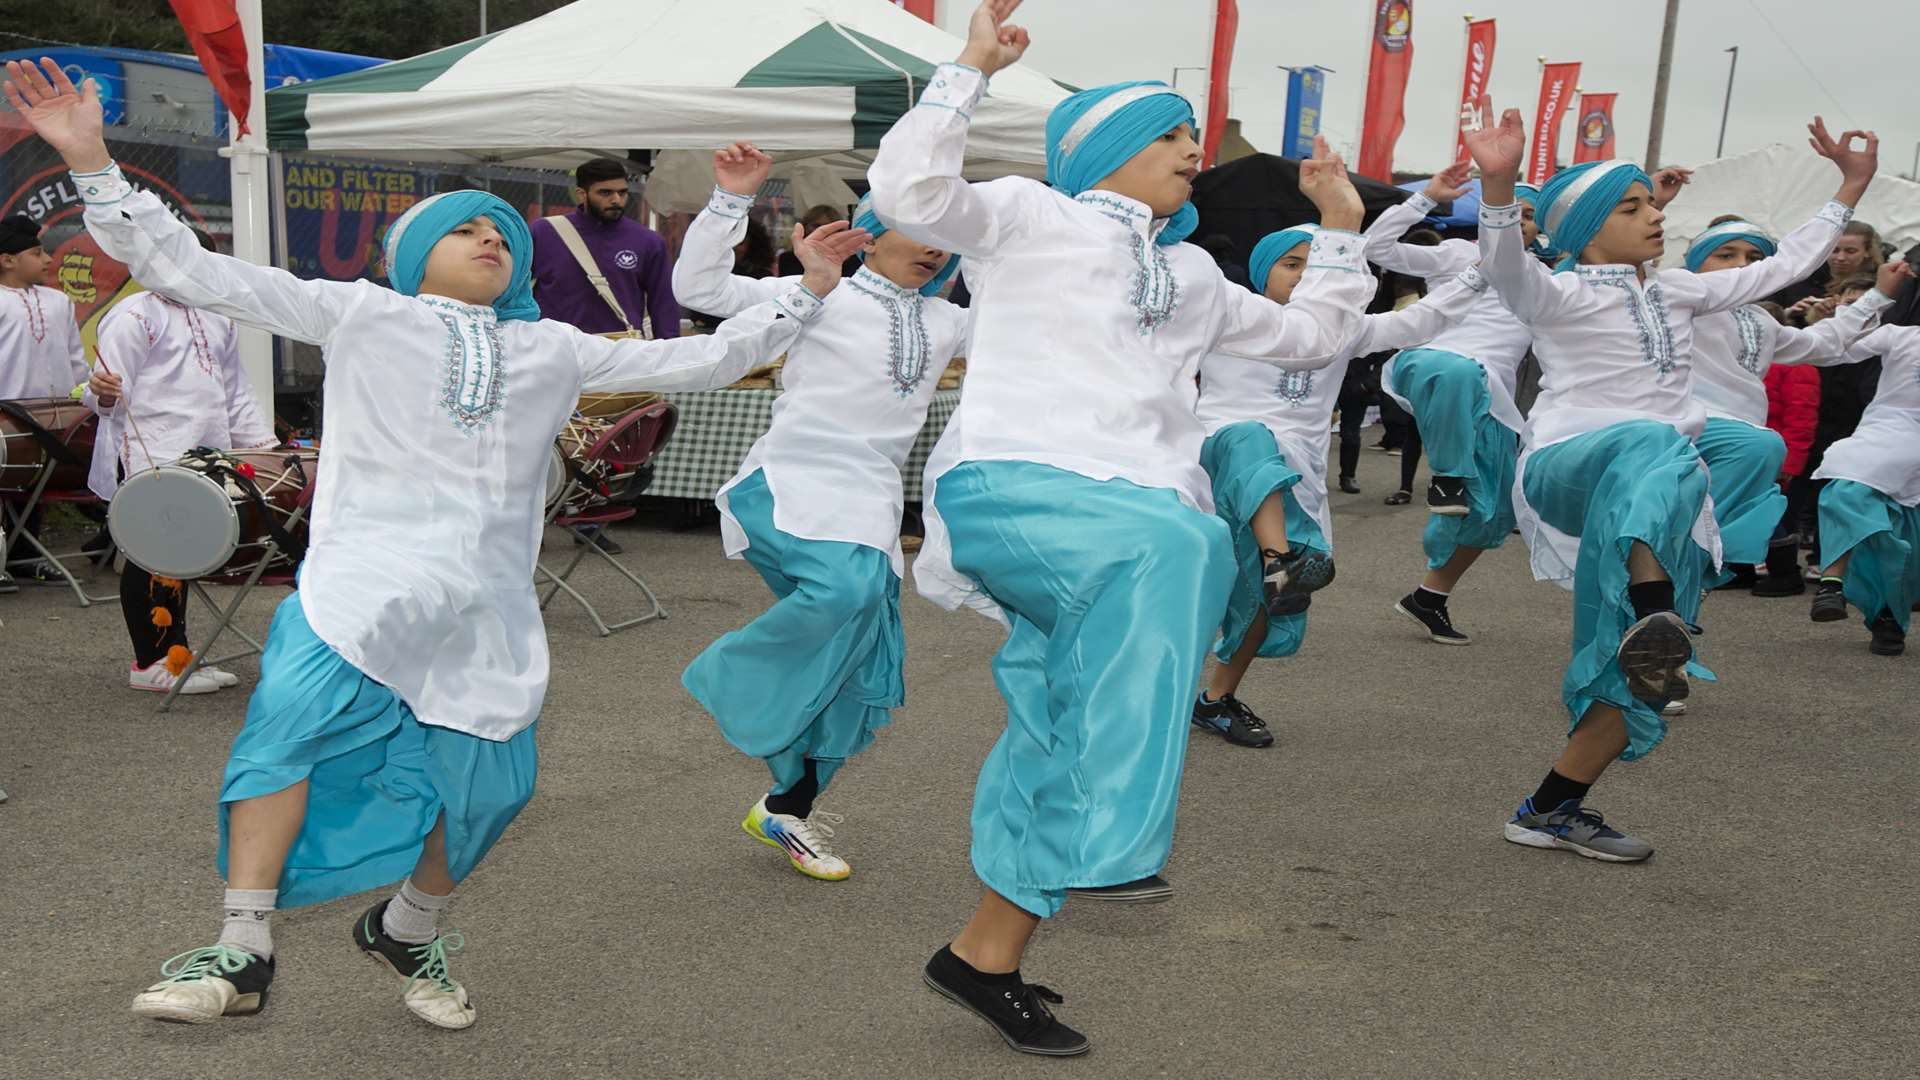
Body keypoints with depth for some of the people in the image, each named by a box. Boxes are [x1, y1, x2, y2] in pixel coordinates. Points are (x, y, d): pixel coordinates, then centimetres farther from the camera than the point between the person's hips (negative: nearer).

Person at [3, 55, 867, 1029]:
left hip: (487, 601, 3)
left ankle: (406, 930, 28)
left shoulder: (552, 349, 20)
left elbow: (695, 361, 21)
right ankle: (241, 955, -13)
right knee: (294, 713, -25)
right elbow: (188, 271, 7)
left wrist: (803, 295, 19)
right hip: (368, 574, -3)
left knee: (485, 782, -1)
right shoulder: (361, 313, 11)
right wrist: (90, 161, -1)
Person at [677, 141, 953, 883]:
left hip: (869, 508, 6)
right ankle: (733, 682, -9)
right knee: (847, 584, -36)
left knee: (866, 677, 3)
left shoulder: (946, 324, 19)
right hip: (787, 487, -6)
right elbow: (698, 285, -1)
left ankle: (787, 812, 22)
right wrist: (733, 199, -9)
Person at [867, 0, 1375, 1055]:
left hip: (1134, 521, 6)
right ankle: (1103, 840, -35)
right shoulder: (1031, 217, 11)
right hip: (1012, 483, -6)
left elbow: (1308, 336, 40)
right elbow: (907, 192, -6)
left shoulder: (1191, 274, 31)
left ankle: (988, 957, 4)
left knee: (1056, 739, -4)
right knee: (1172, 545, -36)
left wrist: (1340, 224, 37)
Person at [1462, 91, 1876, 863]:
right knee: (1653, 446, -42)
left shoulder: (1676, 293, 22)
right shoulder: (1562, 295, 0)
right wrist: (1497, 185, -40)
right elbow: (1505, 269, -23)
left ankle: (1552, 809, 5)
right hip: (1570, 467, -6)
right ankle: (1650, 614, -58)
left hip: (1662, 504, 7)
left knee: (1636, 673, -3)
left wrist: (1849, 191, 29)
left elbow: (1783, 267, 30)